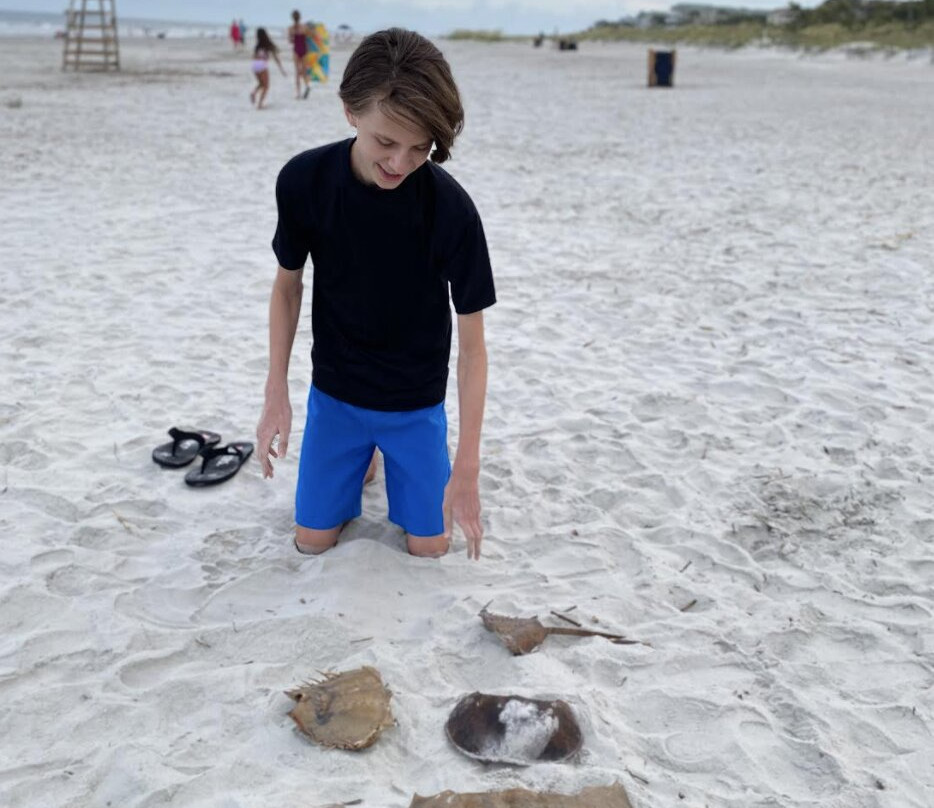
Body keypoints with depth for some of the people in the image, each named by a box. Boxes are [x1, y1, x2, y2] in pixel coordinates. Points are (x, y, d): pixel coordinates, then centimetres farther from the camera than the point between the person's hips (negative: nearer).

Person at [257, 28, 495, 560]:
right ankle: (363, 456, 32)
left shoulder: (452, 210, -26)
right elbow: (288, 285, -2)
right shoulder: (304, 181, -19)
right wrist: (276, 395, -7)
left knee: (429, 544, 2)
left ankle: (388, 452, 30)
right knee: (313, 539, 4)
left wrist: (467, 468, -22)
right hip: (334, 394, 2)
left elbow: (472, 343, -19)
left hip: (416, 402, -1)